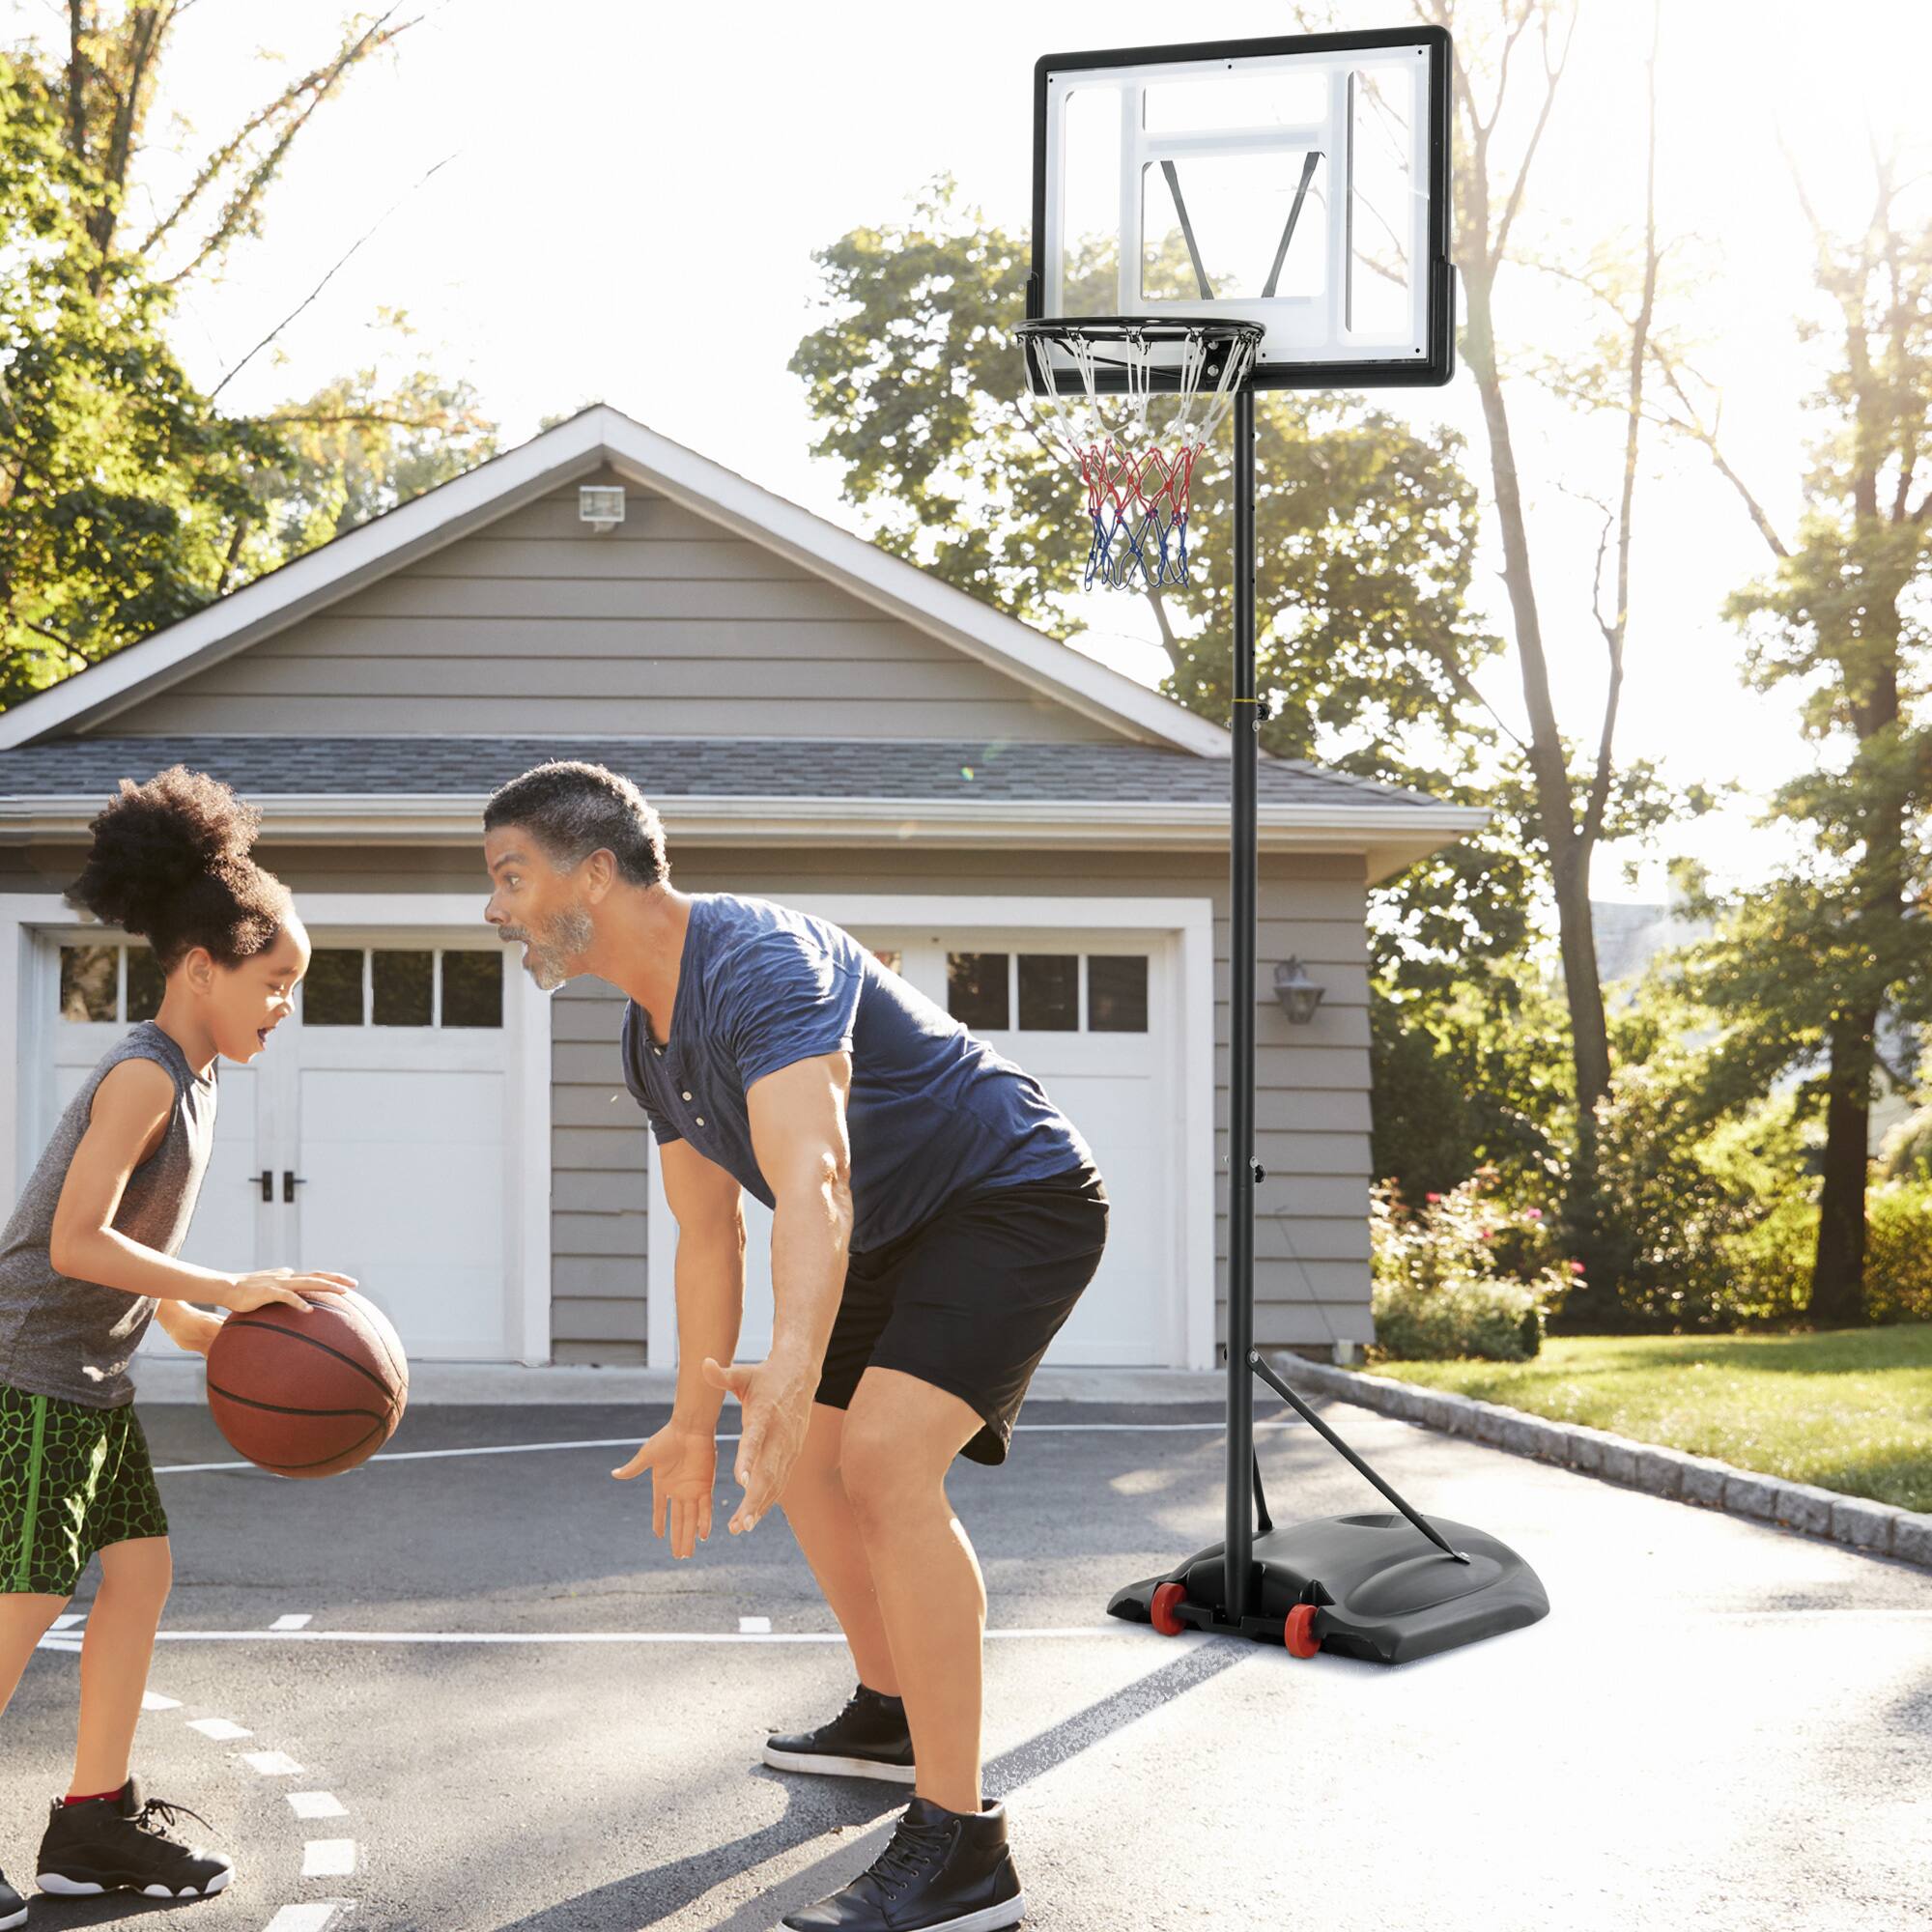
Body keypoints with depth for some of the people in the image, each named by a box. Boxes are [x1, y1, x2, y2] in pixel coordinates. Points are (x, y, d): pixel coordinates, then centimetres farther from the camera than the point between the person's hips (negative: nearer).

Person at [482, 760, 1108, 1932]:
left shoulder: (757, 962, -29)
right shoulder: (652, 1039, 5)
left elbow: (813, 1185, -45)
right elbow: (709, 1234, 14)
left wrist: (794, 1366, -60)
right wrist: (696, 1422, 16)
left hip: (1017, 1199, -11)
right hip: (905, 1234, 11)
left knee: (884, 1456, -26)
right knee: (805, 1457, 18)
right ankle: (892, 1715, 39)